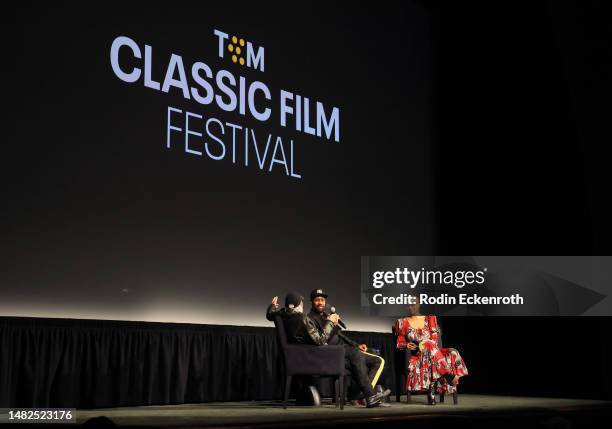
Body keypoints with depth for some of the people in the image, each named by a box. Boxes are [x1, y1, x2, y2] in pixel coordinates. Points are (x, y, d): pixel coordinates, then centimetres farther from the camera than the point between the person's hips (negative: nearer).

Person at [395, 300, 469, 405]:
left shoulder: (429, 319, 11)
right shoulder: (403, 323, 10)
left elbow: (434, 339, 2)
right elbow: (399, 343, 11)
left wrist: (423, 346, -17)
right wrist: (407, 345, -12)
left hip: (432, 353, 2)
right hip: (416, 356, -2)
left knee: (452, 353, -28)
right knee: (429, 345, -34)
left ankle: (431, 392, -32)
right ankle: (448, 376, -41)